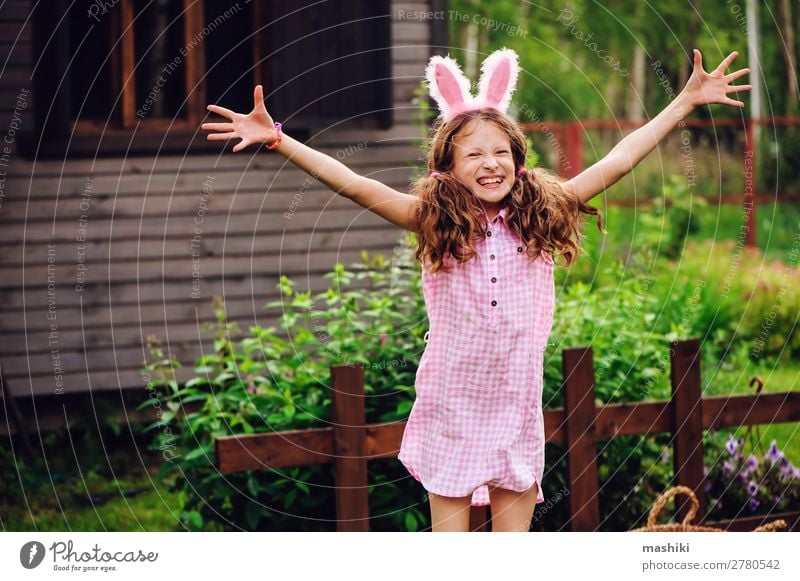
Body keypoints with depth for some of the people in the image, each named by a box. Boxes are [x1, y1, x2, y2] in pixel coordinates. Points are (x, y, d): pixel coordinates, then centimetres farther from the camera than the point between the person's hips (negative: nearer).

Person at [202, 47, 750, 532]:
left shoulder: (540, 216, -1)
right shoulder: (433, 221, -7)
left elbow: (617, 163, 1)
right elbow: (353, 184, -14)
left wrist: (686, 101, 2)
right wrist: (276, 138, -22)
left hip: (518, 407, 2)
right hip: (451, 409, -2)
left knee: (515, 516, 9)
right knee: (448, 526, 5)